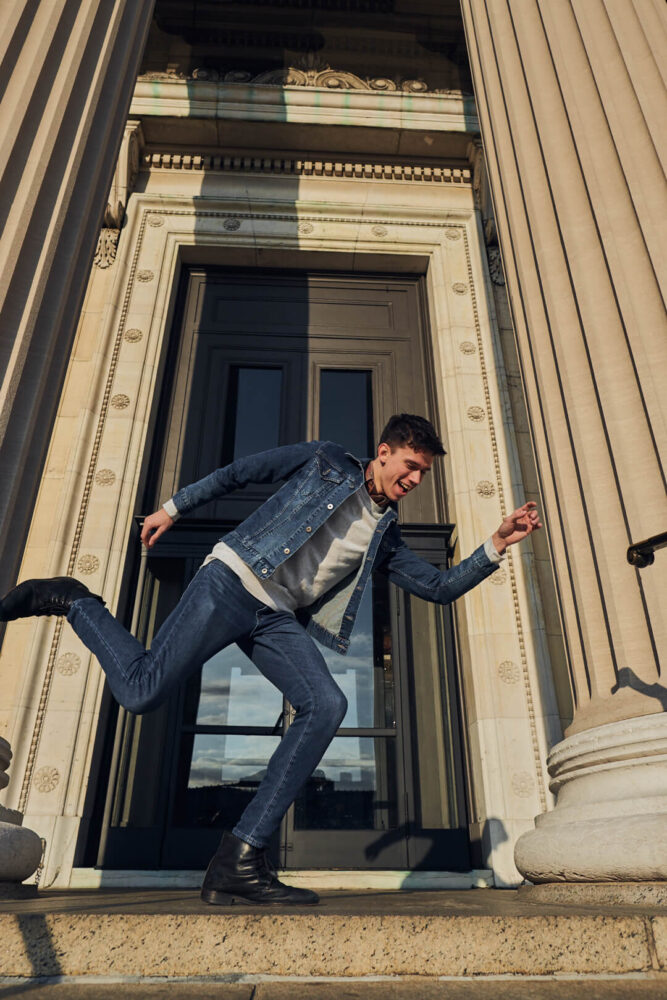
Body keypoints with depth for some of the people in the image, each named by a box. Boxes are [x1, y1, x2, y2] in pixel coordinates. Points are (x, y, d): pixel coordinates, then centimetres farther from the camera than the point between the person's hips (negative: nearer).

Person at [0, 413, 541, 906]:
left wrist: (498, 544, 3)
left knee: (326, 706, -19)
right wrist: (175, 506, 8)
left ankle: (239, 861, -14)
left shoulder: (385, 537, 19)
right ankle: (73, 602, 13)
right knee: (141, 692, -16)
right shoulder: (326, 461, 7)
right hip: (232, 582, -5)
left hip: (277, 618, 5)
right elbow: (237, 473, 10)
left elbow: (442, 586, 14)